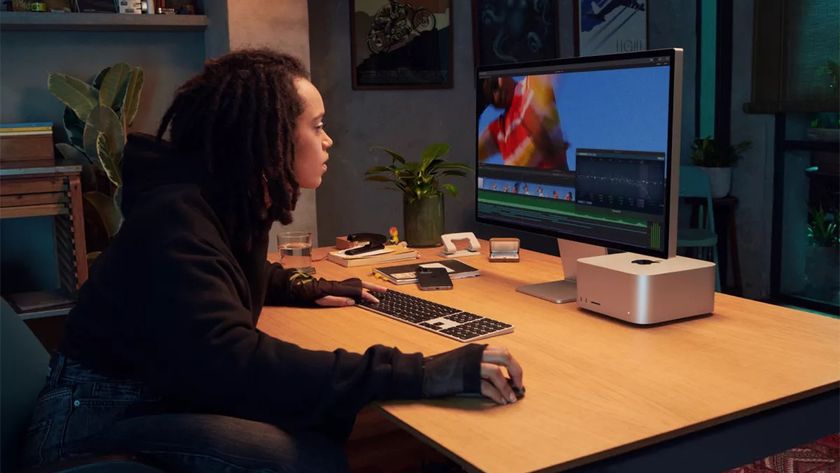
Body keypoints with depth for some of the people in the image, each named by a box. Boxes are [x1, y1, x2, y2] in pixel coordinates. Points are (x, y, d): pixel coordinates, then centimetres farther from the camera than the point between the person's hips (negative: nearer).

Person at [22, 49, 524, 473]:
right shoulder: (177, 220, -26)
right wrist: (421, 373, -43)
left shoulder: (234, 202, 3)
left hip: (174, 390, 9)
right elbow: (233, 362, -40)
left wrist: (309, 291, 11)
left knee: (331, 411, -7)